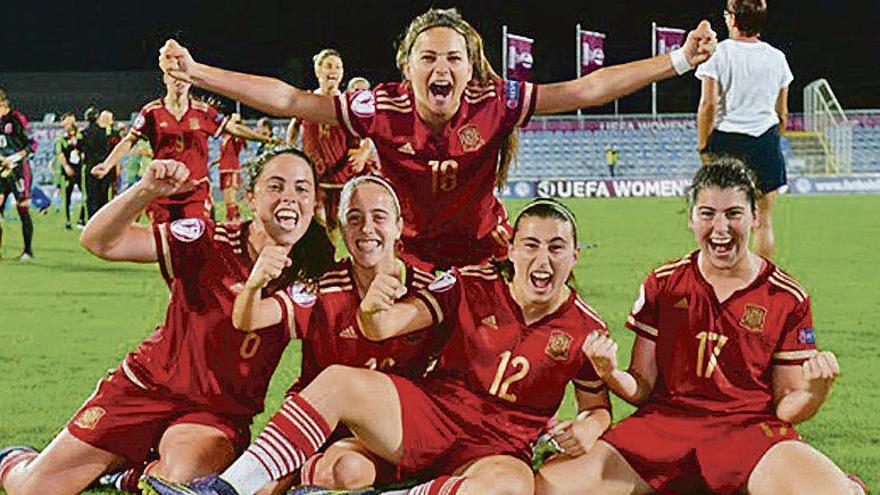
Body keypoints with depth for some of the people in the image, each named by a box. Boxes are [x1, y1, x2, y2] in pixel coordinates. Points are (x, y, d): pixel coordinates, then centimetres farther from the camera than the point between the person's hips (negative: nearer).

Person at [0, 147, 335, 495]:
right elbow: (99, 242, -17)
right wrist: (146, 190, -36)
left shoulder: (307, 281, -6)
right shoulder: (208, 242, -12)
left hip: (217, 415, 1)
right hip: (149, 387, -1)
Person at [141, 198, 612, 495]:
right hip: (432, 414, 2)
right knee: (337, 381, -24)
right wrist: (372, 309, -32)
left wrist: (589, 425, -13)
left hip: (499, 447, -2)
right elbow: (382, 327, -7)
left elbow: (598, 405, 13)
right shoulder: (471, 285, 1)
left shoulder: (586, 329, 0)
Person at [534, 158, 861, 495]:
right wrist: (611, 374, -13)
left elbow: (787, 407, 7)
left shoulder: (787, 299, 6)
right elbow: (642, 388, 10)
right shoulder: (662, 285, 10)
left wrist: (814, 391, -16)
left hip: (750, 430, -1)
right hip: (664, 424, 2)